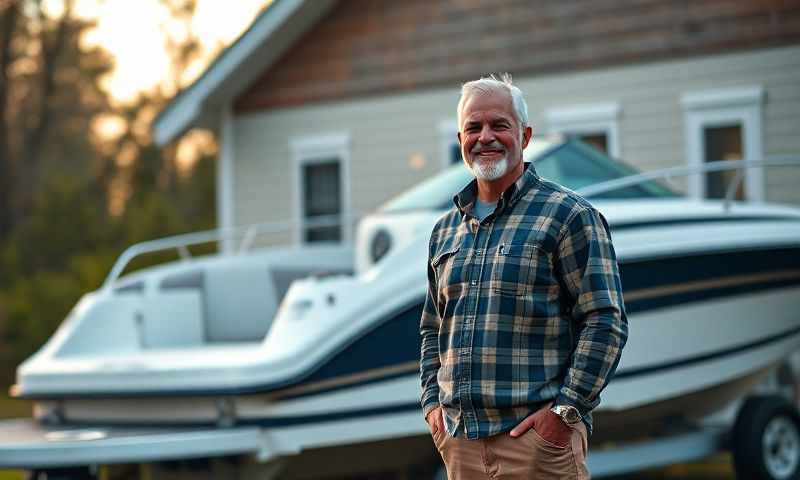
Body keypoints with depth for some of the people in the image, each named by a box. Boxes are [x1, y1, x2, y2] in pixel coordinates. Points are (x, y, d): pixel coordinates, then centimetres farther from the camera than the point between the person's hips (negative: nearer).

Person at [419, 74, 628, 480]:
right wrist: (431, 401, 9)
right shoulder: (445, 230, 16)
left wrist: (567, 408, -14)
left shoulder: (568, 215, -2)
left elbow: (605, 321, -8)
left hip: (538, 434, -5)